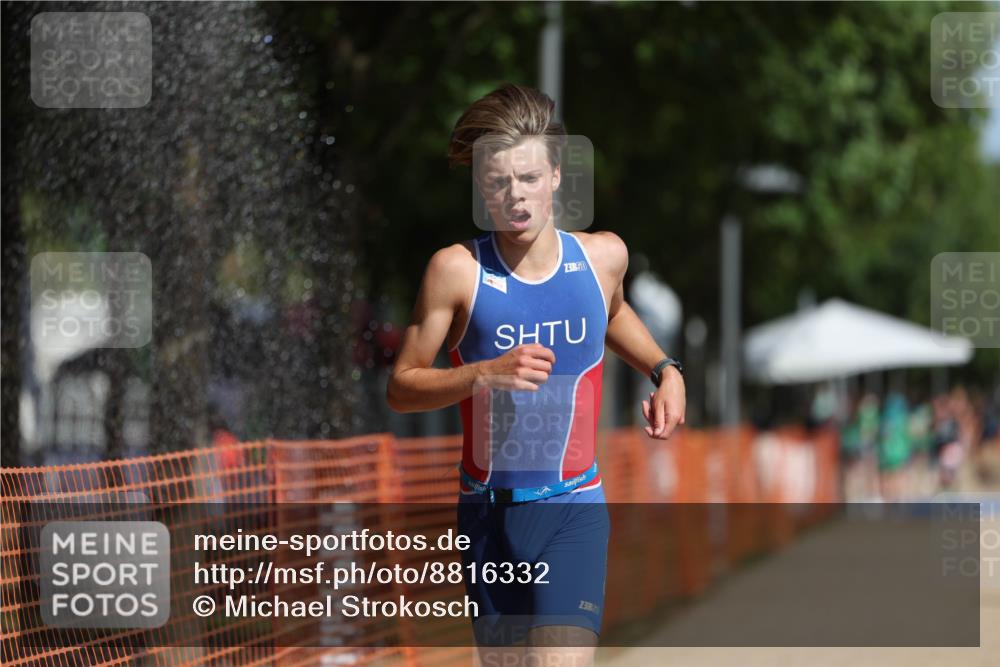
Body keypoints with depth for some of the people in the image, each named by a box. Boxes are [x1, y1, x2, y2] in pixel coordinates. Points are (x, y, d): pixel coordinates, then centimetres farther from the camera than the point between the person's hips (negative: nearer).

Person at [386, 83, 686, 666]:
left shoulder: (603, 256, -1)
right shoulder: (458, 270, -10)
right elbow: (401, 388, -7)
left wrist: (664, 370, 10)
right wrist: (486, 374, -21)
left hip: (574, 510, -1)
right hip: (488, 509, 1)